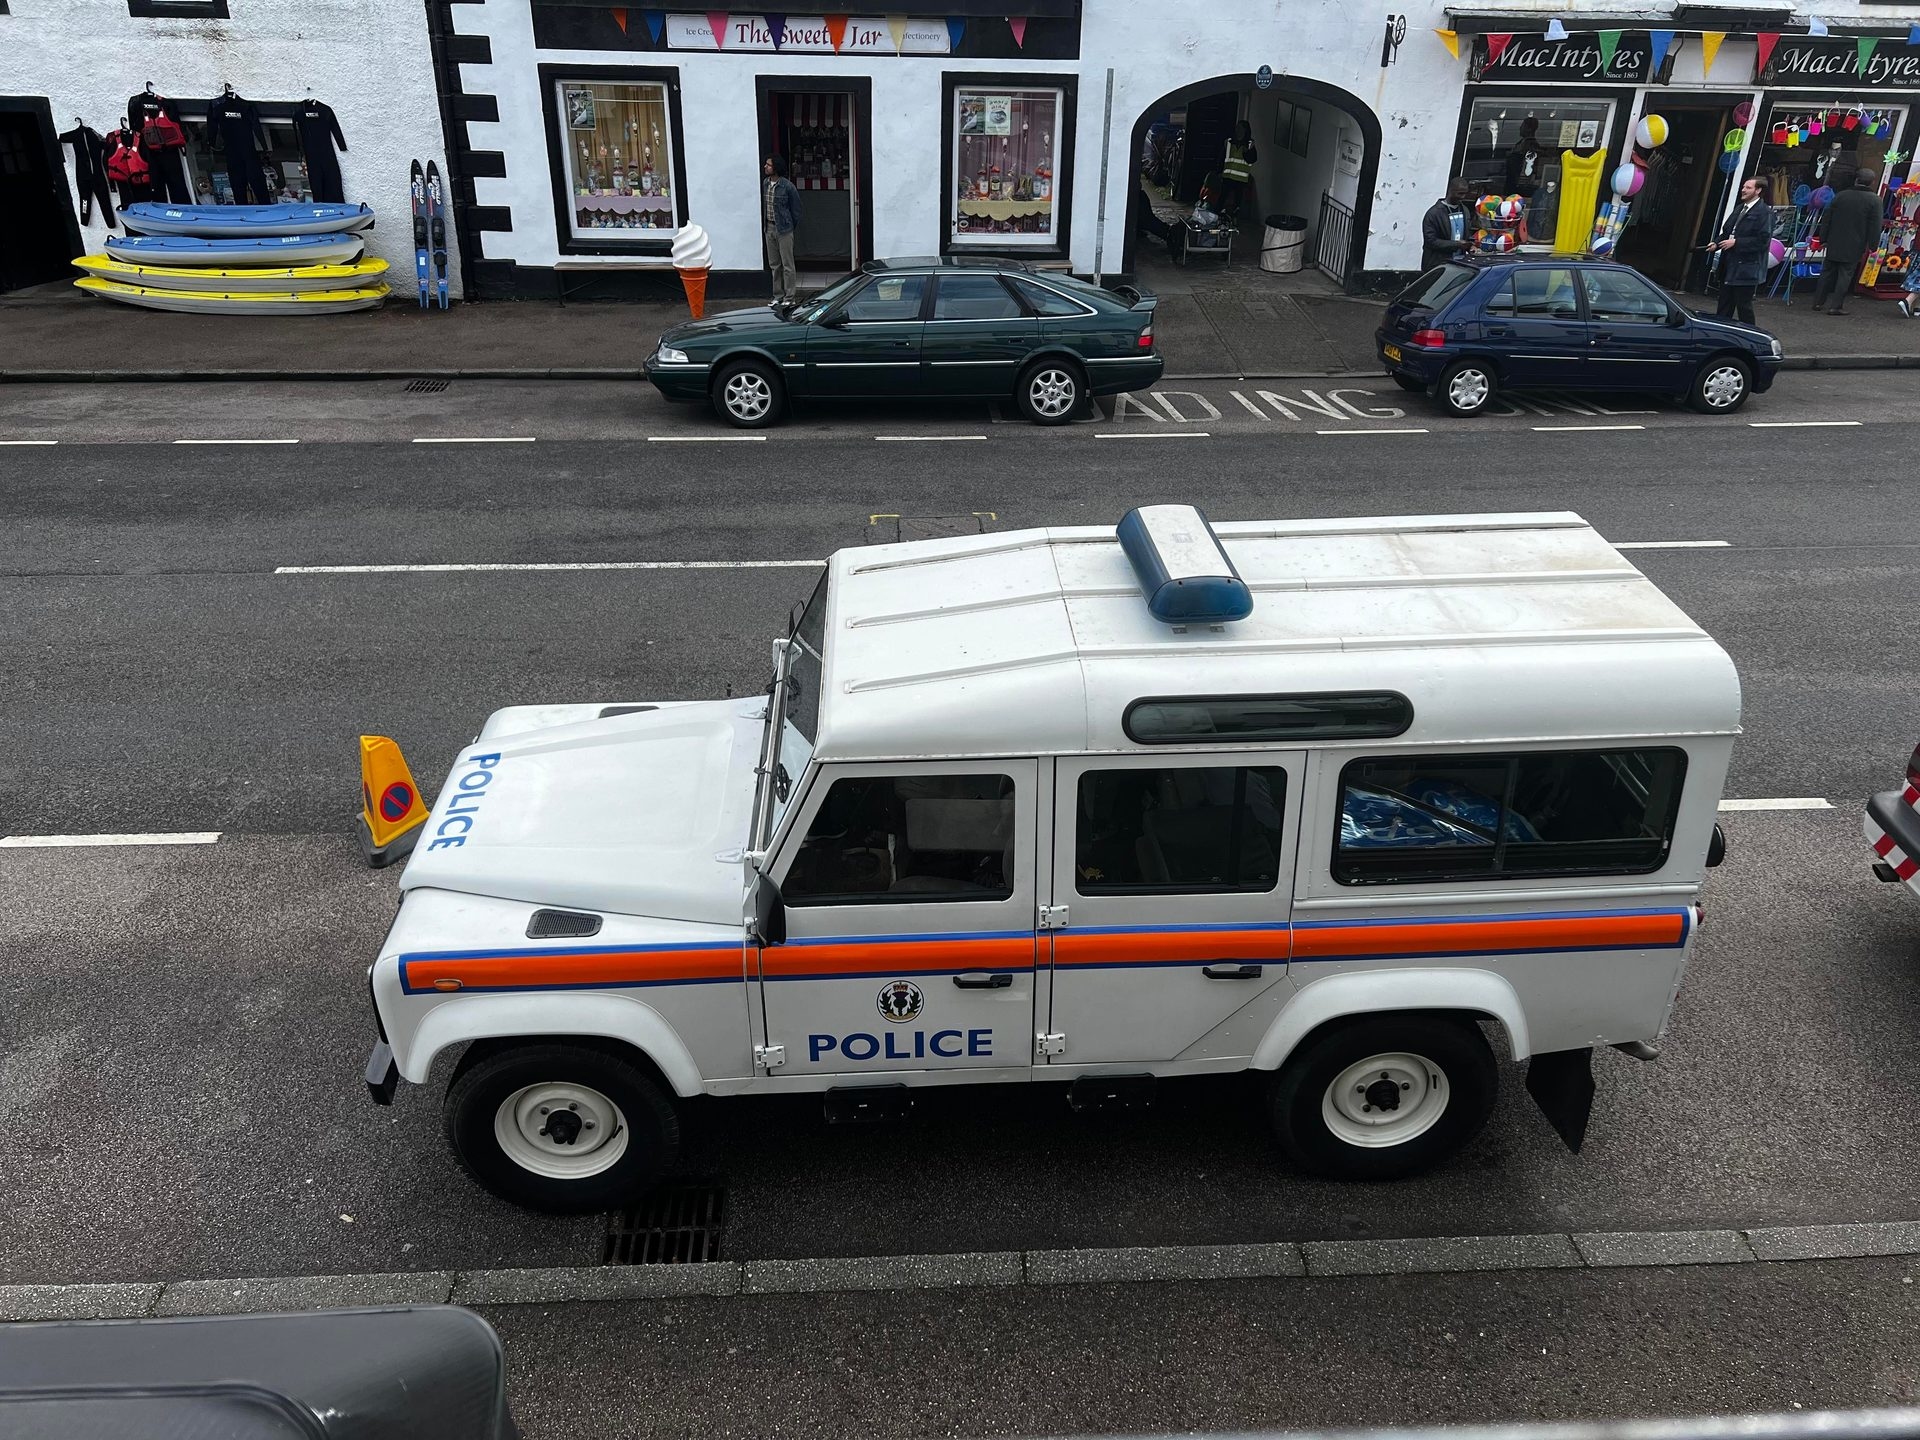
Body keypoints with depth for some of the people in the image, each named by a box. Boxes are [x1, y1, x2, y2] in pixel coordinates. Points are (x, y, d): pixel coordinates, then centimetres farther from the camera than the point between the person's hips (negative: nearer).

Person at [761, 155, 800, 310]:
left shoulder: (787, 186, -13)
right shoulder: (765, 183, 4)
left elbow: (795, 208, -5)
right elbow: (763, 204, 14)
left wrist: (791, 226, 1)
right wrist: (764, 223, 12)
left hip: (783, 229, -6)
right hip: (769, 228, 6)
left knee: (787, 265, -1)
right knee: (774, 265, 12)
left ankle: (789, 298, 4)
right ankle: (778, 296, 20)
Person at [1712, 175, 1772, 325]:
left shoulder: (1764, 212, -10)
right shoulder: (1739, 208, 16)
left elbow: (1763, 240, -18)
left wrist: (1736, 242, -19)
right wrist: (1717, 243, 3)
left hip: (1746, 269, -8)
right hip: (1729, 266, 8)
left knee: (1743, 306, -1)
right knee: (1724, 307, 12)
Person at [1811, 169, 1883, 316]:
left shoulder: (1840, 196, 4)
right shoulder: (1874, 200, -6)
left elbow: (1826, 219, 7)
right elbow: (1875, 226, -8)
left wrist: (1823, 238, 14)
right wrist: (1873, 246, -1)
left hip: (1834, 243, 3)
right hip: (1854, 247, -3)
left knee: (1827, 272, 13)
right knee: (1845, 275, 0)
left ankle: (1818, 302, 16)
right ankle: (1837, 306, -3)